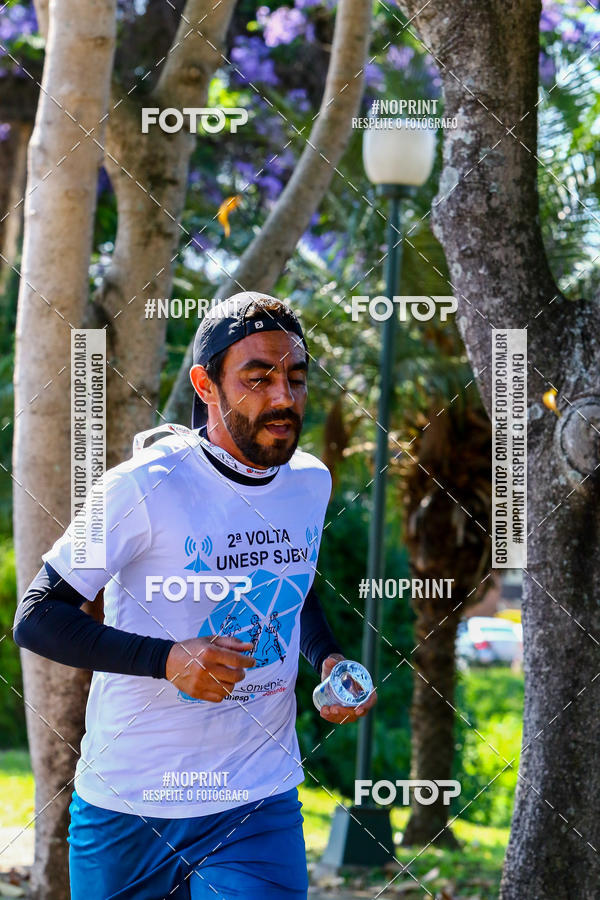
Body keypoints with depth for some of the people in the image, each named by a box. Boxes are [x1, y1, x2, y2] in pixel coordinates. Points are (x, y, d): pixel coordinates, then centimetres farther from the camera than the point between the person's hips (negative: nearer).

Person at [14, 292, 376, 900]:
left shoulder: (312, 483, 3)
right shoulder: (147, 487, -15)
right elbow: (35, 619, -14)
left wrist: (328, 658, 2)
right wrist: (167, 659, -27)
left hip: (262, 803, 3)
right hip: (131, 802, -3)